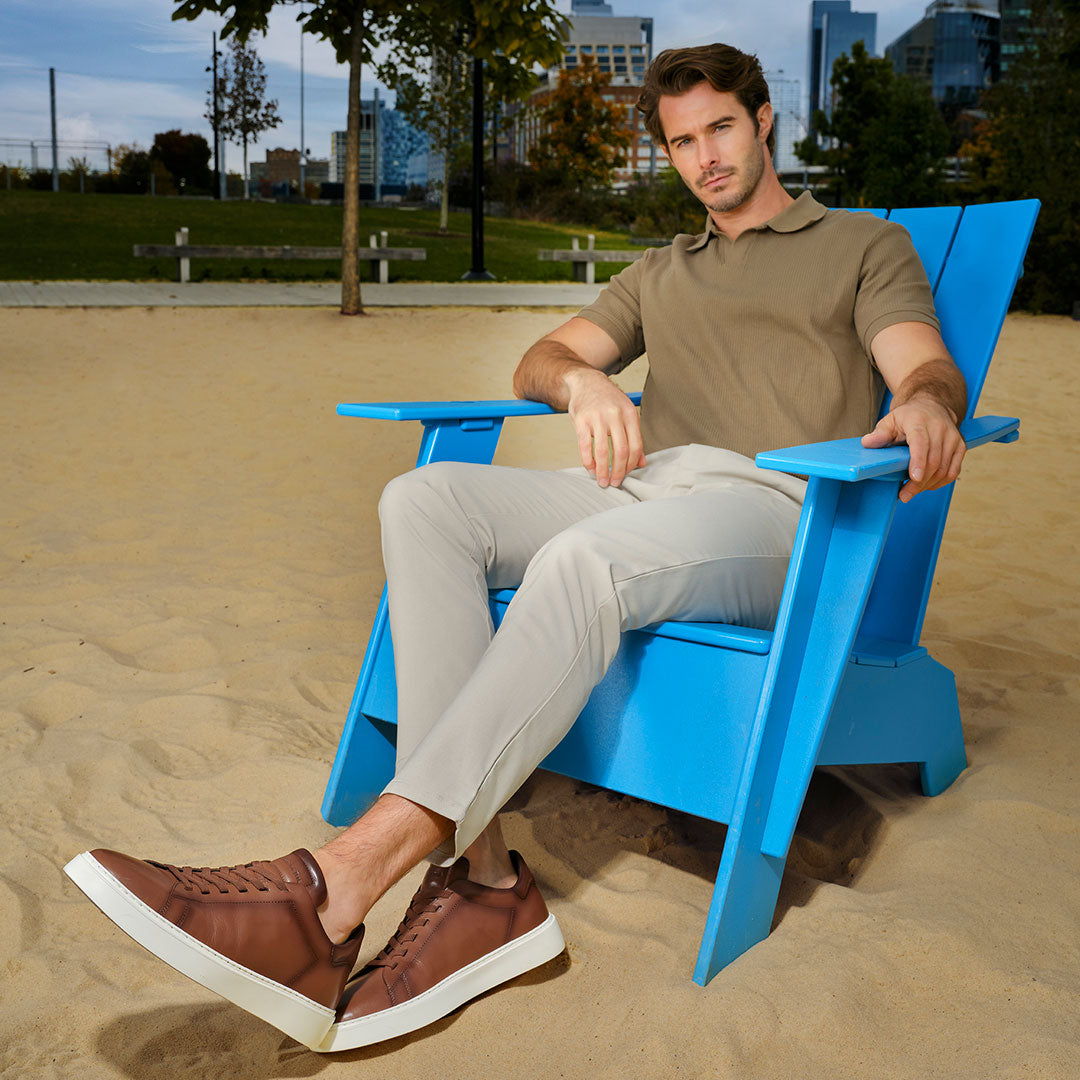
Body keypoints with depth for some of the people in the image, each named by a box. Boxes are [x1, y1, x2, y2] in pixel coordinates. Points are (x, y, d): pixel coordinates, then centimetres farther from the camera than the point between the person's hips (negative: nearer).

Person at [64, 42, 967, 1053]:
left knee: (583, 559, -38)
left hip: (771, 507, -5)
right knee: (425, 499, -23)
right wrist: (581, 379, -6)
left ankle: (335, 888, -44)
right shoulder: (657, 273, 33)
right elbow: (536, 362, 21)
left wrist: (925, 407, -26)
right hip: (640, 483, 5)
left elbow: (928, 366, 1)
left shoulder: (866, 245, 20)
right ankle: (476, 875, -32)